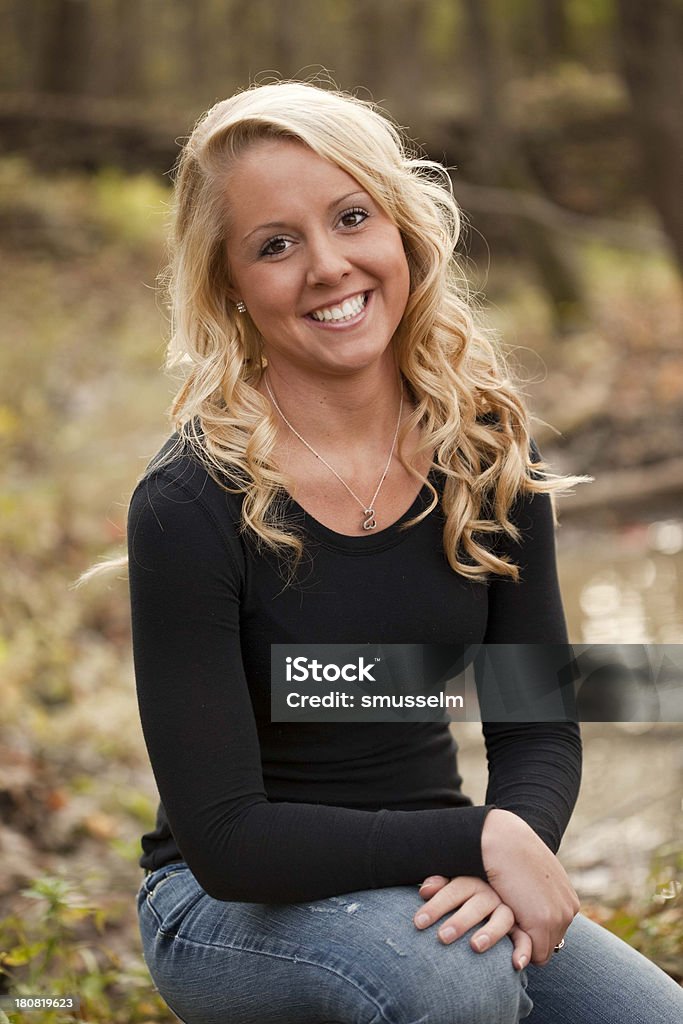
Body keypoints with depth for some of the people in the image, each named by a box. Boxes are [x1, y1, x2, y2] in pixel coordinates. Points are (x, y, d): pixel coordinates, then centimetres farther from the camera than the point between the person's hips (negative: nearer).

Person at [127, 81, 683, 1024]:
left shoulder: (487, 455, -4)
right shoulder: (189, 507, -20)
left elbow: (539, 731, -1)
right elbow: (225, 838, -21)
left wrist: (514, 844, -23)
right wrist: (484, 838, -25)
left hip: (425, 881, 5)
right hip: (228, 902, -4)